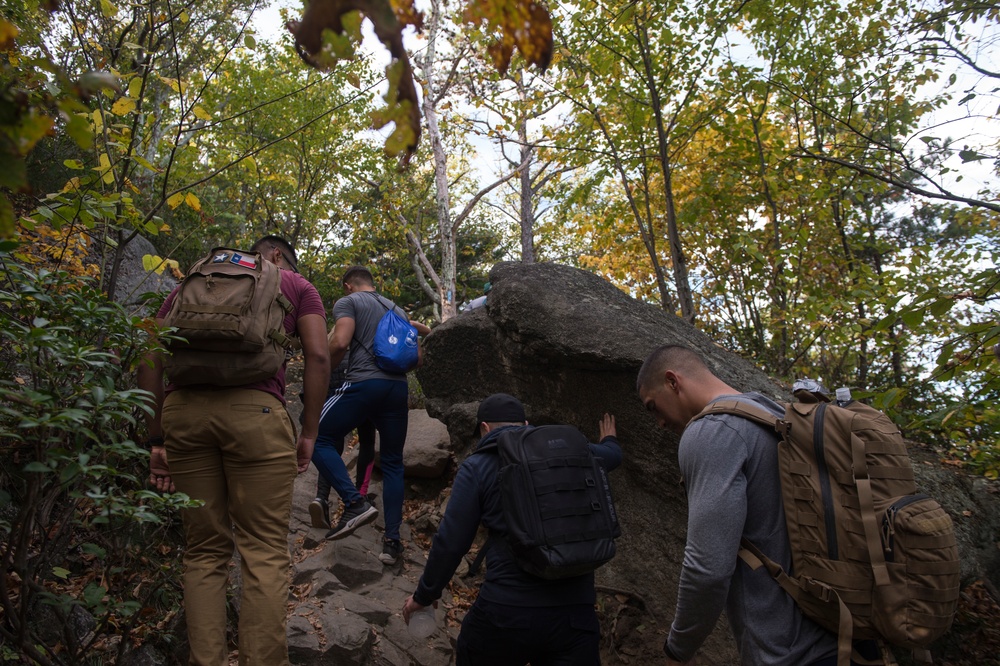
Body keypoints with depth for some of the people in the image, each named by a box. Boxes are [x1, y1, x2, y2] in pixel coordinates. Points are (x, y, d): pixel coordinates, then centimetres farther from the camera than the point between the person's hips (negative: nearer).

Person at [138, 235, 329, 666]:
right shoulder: (296, 285, 20)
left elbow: (150, 358, 17)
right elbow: (318, 356, 5)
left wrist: (157, 440, 16)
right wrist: (309, 433, 8)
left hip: (183, 409, 4)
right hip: (255, 411, -3)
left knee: (204, 550, 13)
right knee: (265, 551, 3)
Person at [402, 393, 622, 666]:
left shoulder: (477, 466, 0)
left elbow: (450, 543, -1)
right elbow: (611, 456, 32)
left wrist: (424, 595, 15)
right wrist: (609, 440, 56)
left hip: (508, 611, -2)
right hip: (575, 613, 2)